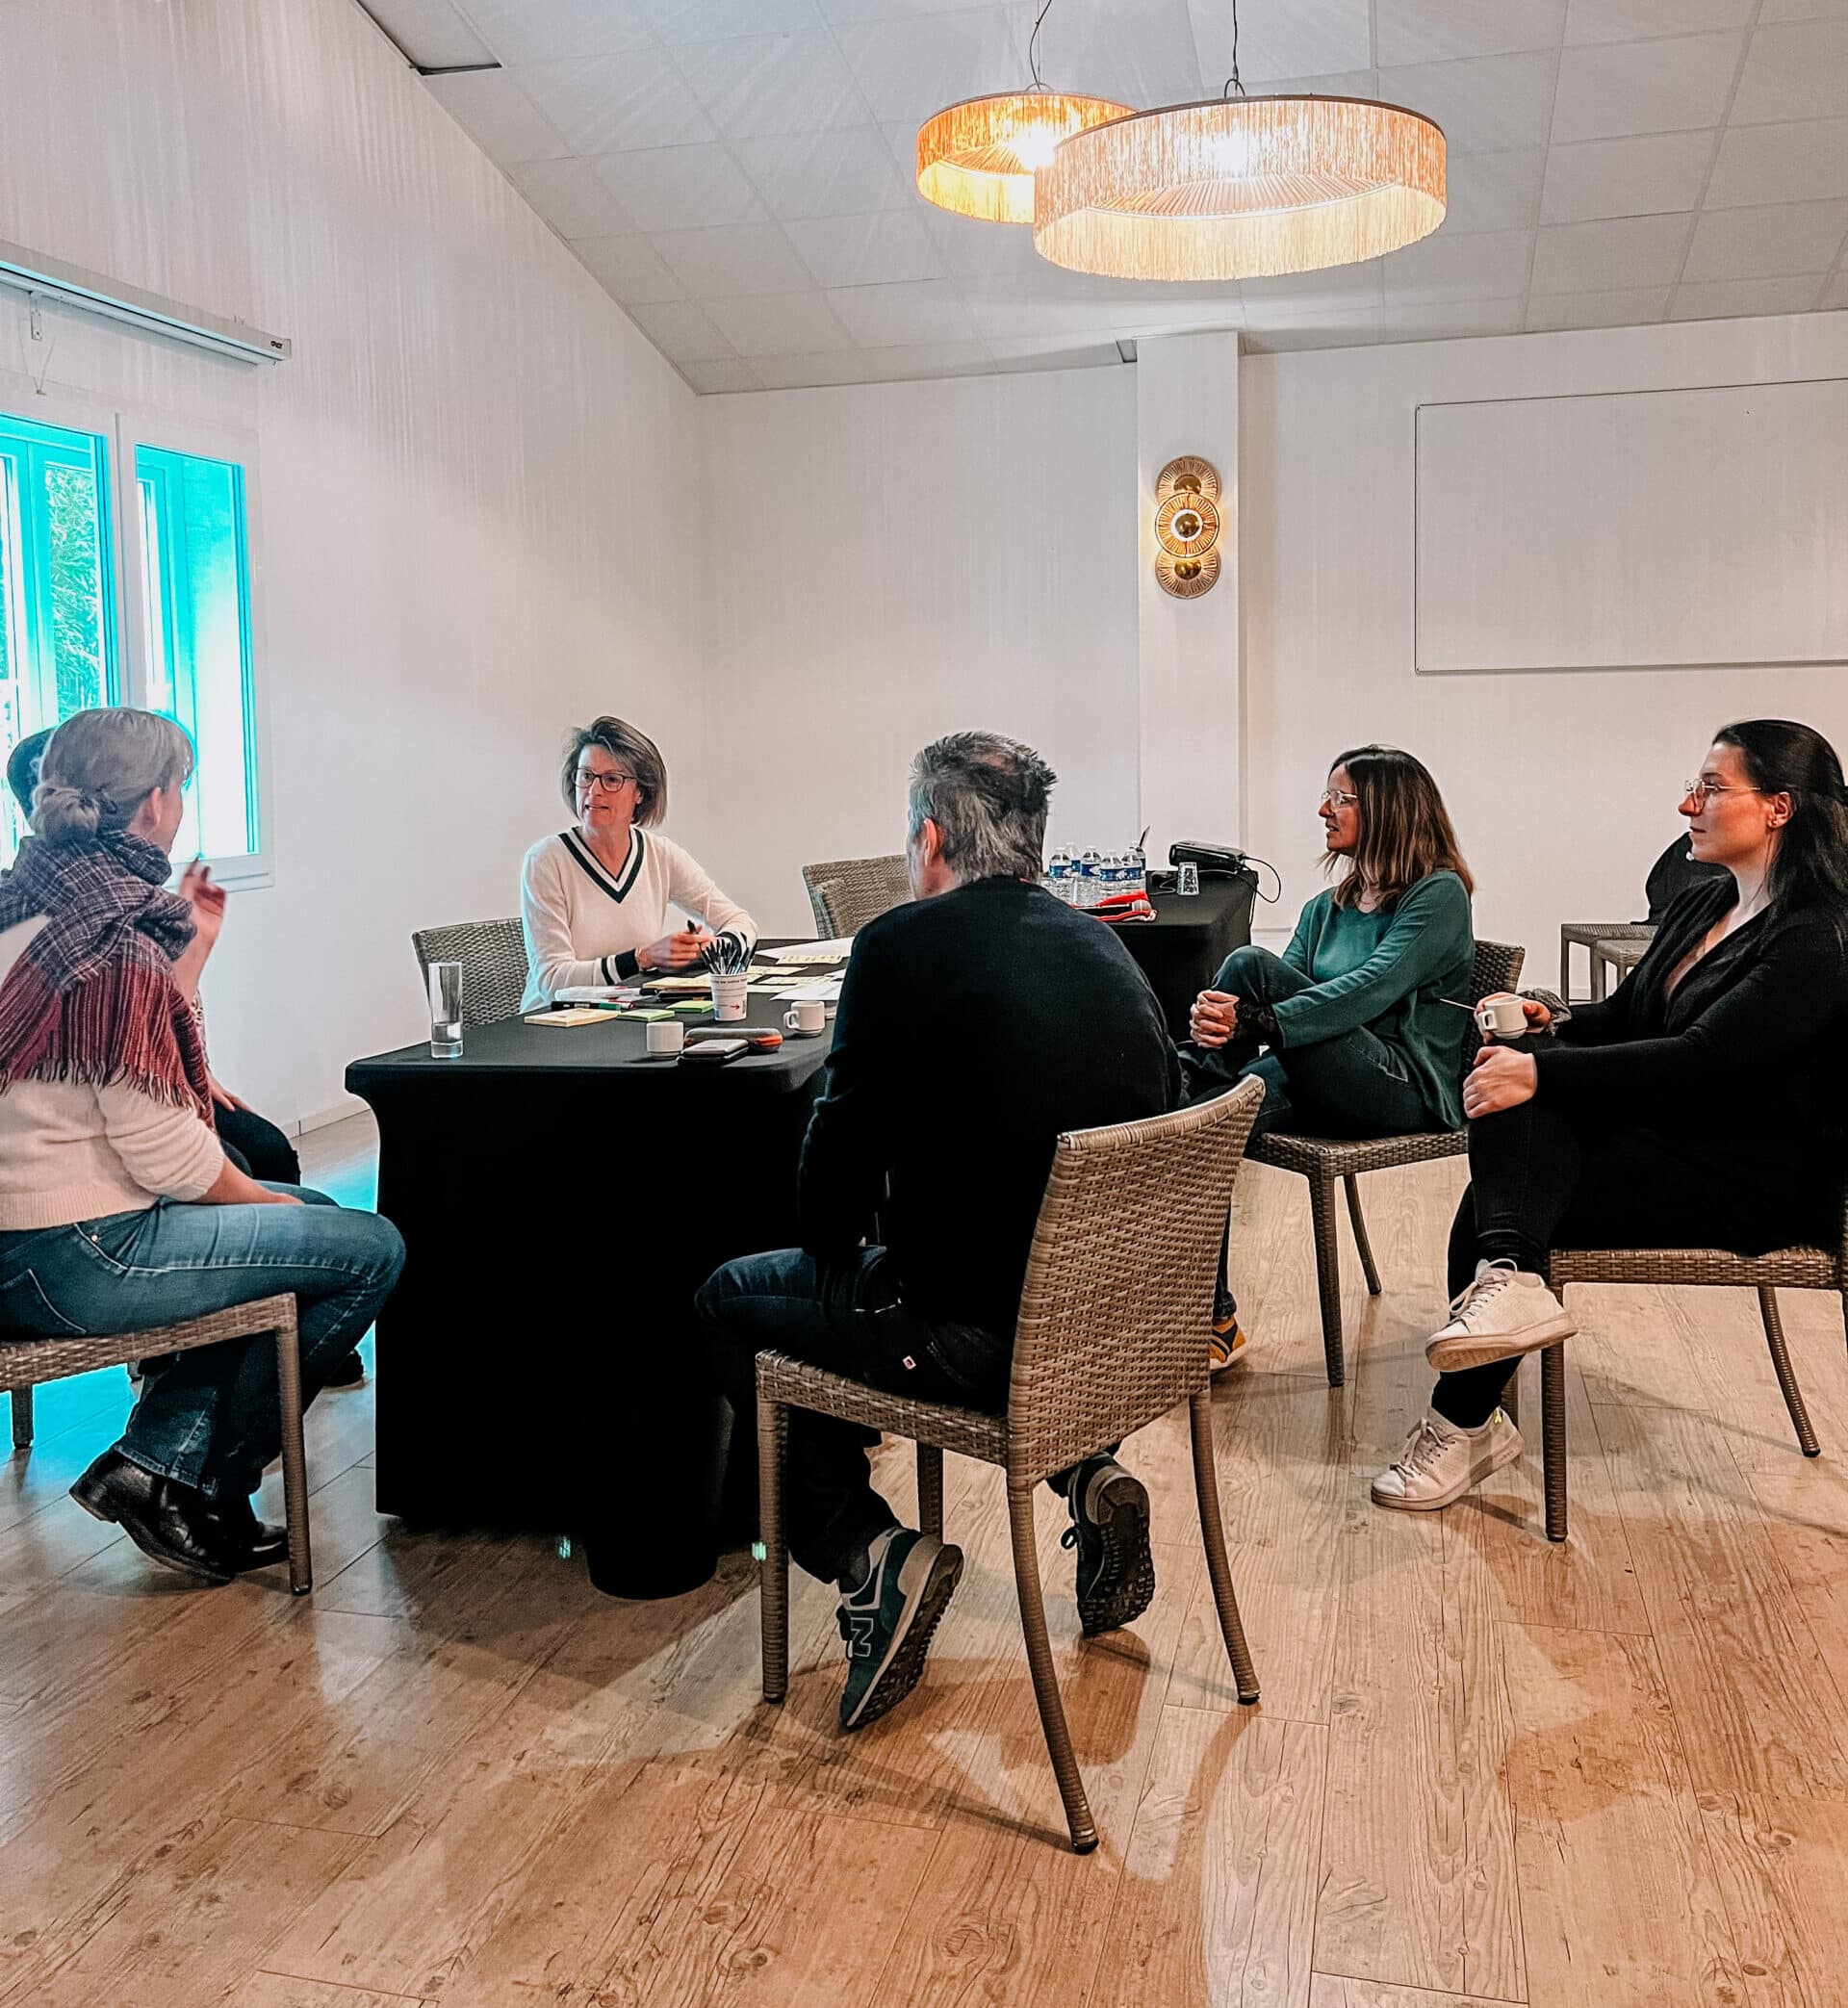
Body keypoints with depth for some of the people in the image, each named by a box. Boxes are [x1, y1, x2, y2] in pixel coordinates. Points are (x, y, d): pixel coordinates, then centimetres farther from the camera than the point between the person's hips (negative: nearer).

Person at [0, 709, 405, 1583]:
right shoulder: (115, 942, -21)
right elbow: (164, 1153, -21)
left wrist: (194, 946, 18)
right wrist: (263, 1199, -4)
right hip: (72, 1263, -10)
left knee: (303, 1208, 23)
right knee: (371, 1250, -4)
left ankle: (157, 1460, 16)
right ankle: (199, 1490, 8)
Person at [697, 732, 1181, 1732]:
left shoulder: (904, 945, -12)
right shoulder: (1102, 944, 8)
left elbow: (844, 1140, -11)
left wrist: (833, 1248, 12)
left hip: (980, 1333, -7)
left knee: (732, 1299, 16)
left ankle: (873, 1552, 4)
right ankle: (1087, 1475, 21)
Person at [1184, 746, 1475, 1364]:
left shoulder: (1439, 894, -3)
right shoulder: (1325, 909, 21)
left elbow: (1372, 988, -19)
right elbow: (1288, 989, 9)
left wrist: (1256, 1023, -32)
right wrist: (1215, 1017, -17)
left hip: (1409, 1089, -7)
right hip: (1325, 1087, 7)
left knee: (1250, 966, -23)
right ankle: (1210, 1314, -29)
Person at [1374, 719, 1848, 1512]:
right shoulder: (1701, 904, 12)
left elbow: (1698, 1059, -27)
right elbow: (1625, 1012, 18)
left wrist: (1542, 1072, -31)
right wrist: (1552, 1026, -4)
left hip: (1750, 1178, -8)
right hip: (1670, 1137, 8)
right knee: (1512, 1062, -17)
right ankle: (1508, 1277, -30)